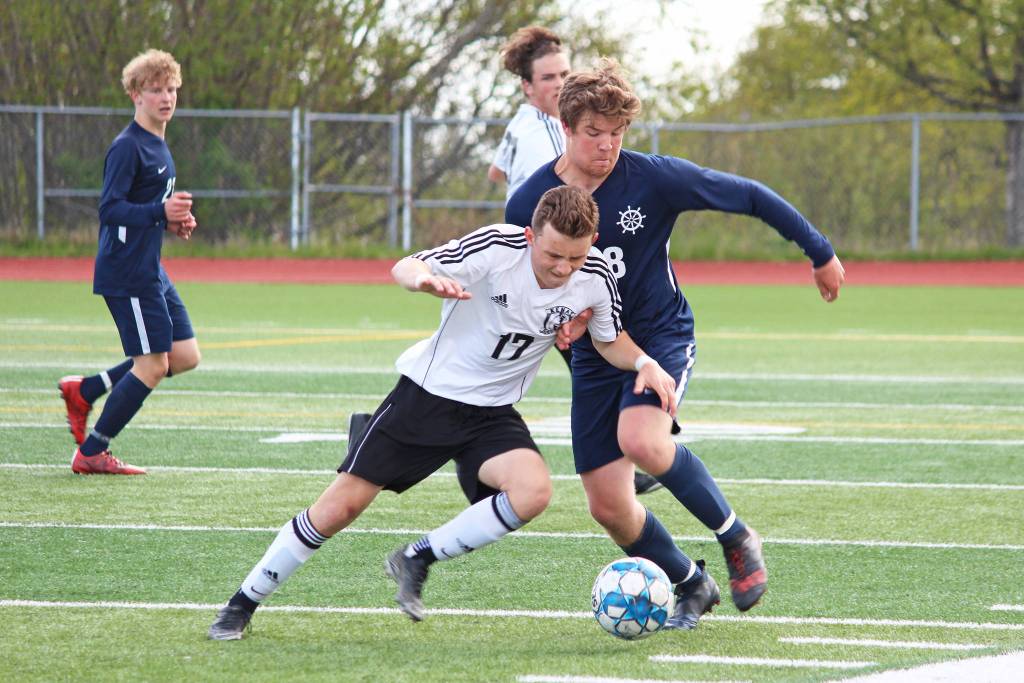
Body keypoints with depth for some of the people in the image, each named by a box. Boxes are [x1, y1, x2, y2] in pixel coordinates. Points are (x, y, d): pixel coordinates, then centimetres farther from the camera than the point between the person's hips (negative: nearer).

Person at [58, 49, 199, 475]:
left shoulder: (158, 147, 16)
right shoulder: (127, 147, -14)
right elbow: (110, 208, -21)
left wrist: (173, 221, 9)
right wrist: (159, 211, -31)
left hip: (151, 272, 10)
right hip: (127, 274, -10)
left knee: (185, 357, 8)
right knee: (152, 365, -8)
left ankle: (83, 391, 17)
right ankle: (91, 453, 3)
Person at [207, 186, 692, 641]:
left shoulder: (595, 279, -11)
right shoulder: (499, 247, -24)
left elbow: (610, 340, 8)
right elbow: (404, 268, -25)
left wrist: (644, 362, -12)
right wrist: (425, 278, -48)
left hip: (492, 415, 3)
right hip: (428, 393, -3)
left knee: (533, 491, -27)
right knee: (342, 505, -5)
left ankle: (416, 561, -7)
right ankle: (243, 604, 13)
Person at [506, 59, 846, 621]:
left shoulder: (655, 179, -16)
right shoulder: (528, 205, -9)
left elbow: (748, 196, -4)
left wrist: (820, 253, 4)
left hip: (661, 337, -3)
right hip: (594, 355, 3)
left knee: (641, 441, -33)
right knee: (608, 506, -3)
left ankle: (736, 538, -11)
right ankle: (689, 588, 23)